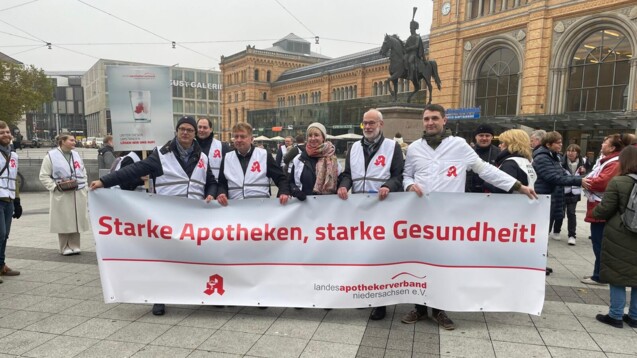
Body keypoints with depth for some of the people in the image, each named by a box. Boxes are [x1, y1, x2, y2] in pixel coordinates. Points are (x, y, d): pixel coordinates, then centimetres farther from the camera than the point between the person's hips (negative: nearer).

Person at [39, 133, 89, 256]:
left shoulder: (76, 155, 14)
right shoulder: (51, 156, -2)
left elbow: (83, 173, 18)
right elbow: (44, 176, -3)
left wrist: (85, 188, 10)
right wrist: (56, 186, -15)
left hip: (78, 194, 4)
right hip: (61, 195, -4)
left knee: (76, 221, 6)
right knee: (64, 222, 1)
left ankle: (74, 246, 16)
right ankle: (65, 247, 13)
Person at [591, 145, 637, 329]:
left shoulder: (617, 182, -14)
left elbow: (604, 210, -12)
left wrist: (595, 212, 9)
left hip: (619, 237, -5)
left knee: (617, 275, 5)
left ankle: (616, 316, 12)